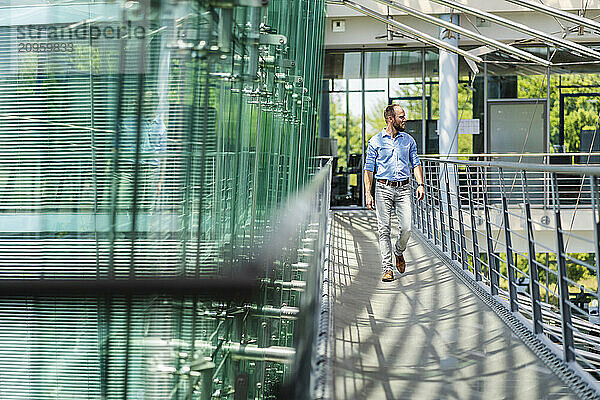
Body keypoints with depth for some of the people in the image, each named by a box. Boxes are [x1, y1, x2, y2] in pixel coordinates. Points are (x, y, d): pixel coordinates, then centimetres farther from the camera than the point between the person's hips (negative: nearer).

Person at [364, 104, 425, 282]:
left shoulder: (408, 140, 11)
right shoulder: (375, 141, 2)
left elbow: (416, 163, 14)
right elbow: (369, 169, 3)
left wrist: (420, 184, -1)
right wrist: (368, 193, -5)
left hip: (403, 189, 2)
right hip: (383, 188, -2)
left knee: (407, 227, -7)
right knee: (384, 229, -3)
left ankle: (399, 252, 23)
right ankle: (387, 268, 3)